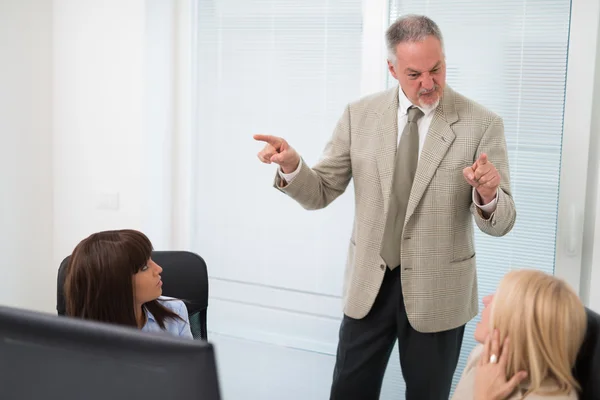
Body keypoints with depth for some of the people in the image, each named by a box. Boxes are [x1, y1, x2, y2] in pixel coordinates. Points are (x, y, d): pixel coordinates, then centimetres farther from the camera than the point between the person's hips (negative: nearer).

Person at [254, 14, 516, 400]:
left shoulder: (483, 124, -10)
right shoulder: (359, 115, -3)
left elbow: (500, 223, -11)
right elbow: (320, 193, -1)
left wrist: (487, 195, -34)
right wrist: (292, 166, -22)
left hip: (438, 290, -1)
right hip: (369, 284, 2)